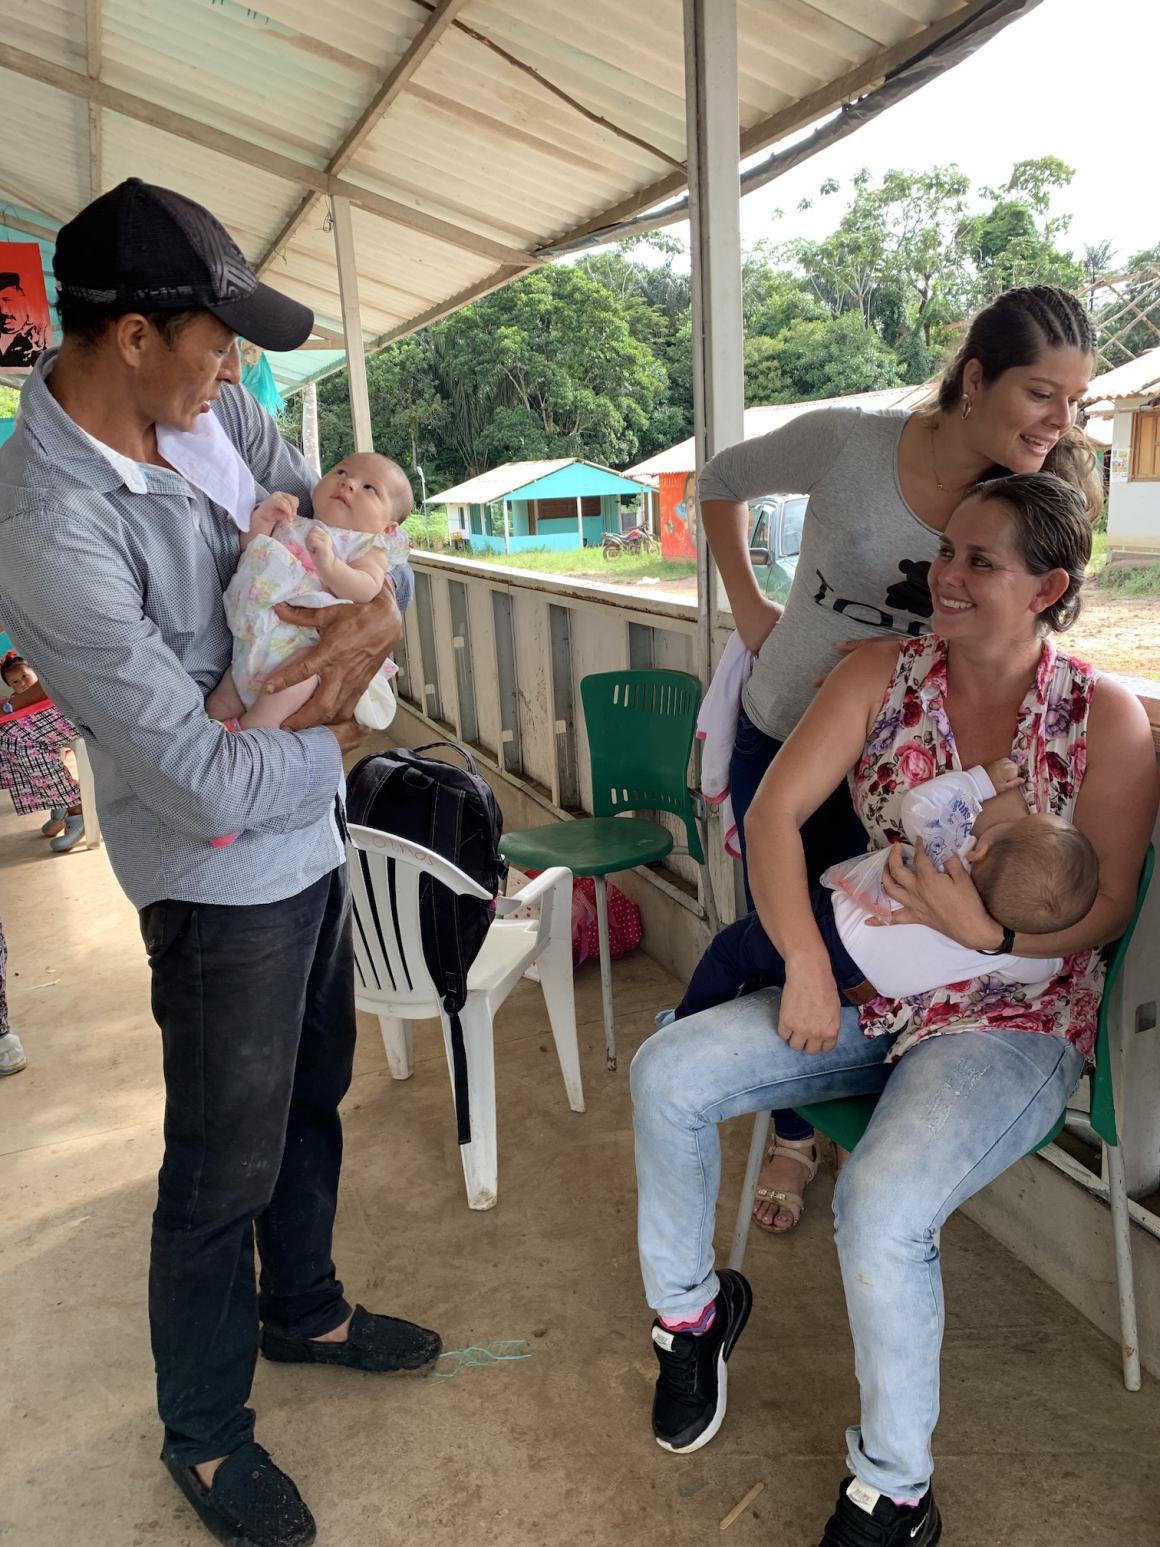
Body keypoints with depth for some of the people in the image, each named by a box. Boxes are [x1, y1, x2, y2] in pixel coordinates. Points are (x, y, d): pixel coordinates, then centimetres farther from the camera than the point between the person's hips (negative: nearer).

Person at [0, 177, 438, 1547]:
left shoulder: (203, 411, -4)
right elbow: (212, 786, -30)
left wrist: (379, 603, -14)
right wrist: (333, 742, -12)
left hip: (309, 831, 8)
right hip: (226, 878, -8)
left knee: (311, 1095, 25)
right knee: (224, 1167, 11)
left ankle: (303, 1309, 52)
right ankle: (203, 1434, 38)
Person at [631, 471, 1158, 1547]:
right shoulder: (884, 672, -2)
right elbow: (775, 810, -9)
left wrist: (989, 931, -24)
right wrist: (806, 961, -20)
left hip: (1011, 1023, -4)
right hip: (865, 993, 4)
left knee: (880, 1202, -29)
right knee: (667, 1073, -12)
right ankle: (690, 1308, 17)